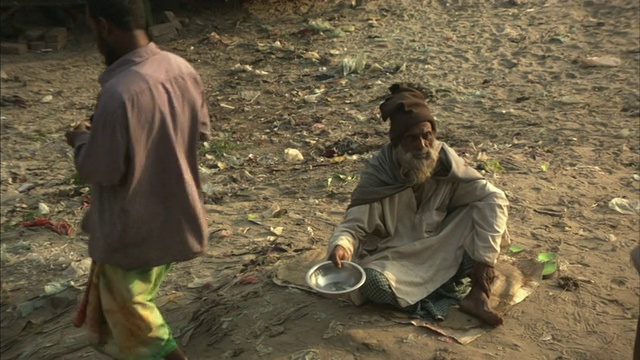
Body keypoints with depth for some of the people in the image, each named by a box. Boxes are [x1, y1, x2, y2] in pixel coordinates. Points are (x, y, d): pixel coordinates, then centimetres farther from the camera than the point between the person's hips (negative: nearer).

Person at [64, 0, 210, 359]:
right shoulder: (184, 69, -7)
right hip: (173, 215, 8)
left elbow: (101, 170, -23)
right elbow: (201, 131, 6)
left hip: (131, 228, -8)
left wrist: (82, 140, -3)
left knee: (126, 310, 17)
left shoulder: (119, 92, -31)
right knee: (134, 299, 31)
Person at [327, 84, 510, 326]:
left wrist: (485, 258, -21)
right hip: (396, 260, -2)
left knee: (481, 210, -18)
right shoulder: (378, 174, -17)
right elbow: (353, 224, -19)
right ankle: (451, 290, -16)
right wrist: (341, 245, -43)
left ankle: (478, 295, -17)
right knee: (373, 281, -34)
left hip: (440, 251, 3)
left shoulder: (444, 162, -12)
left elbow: (493, 198, -15)